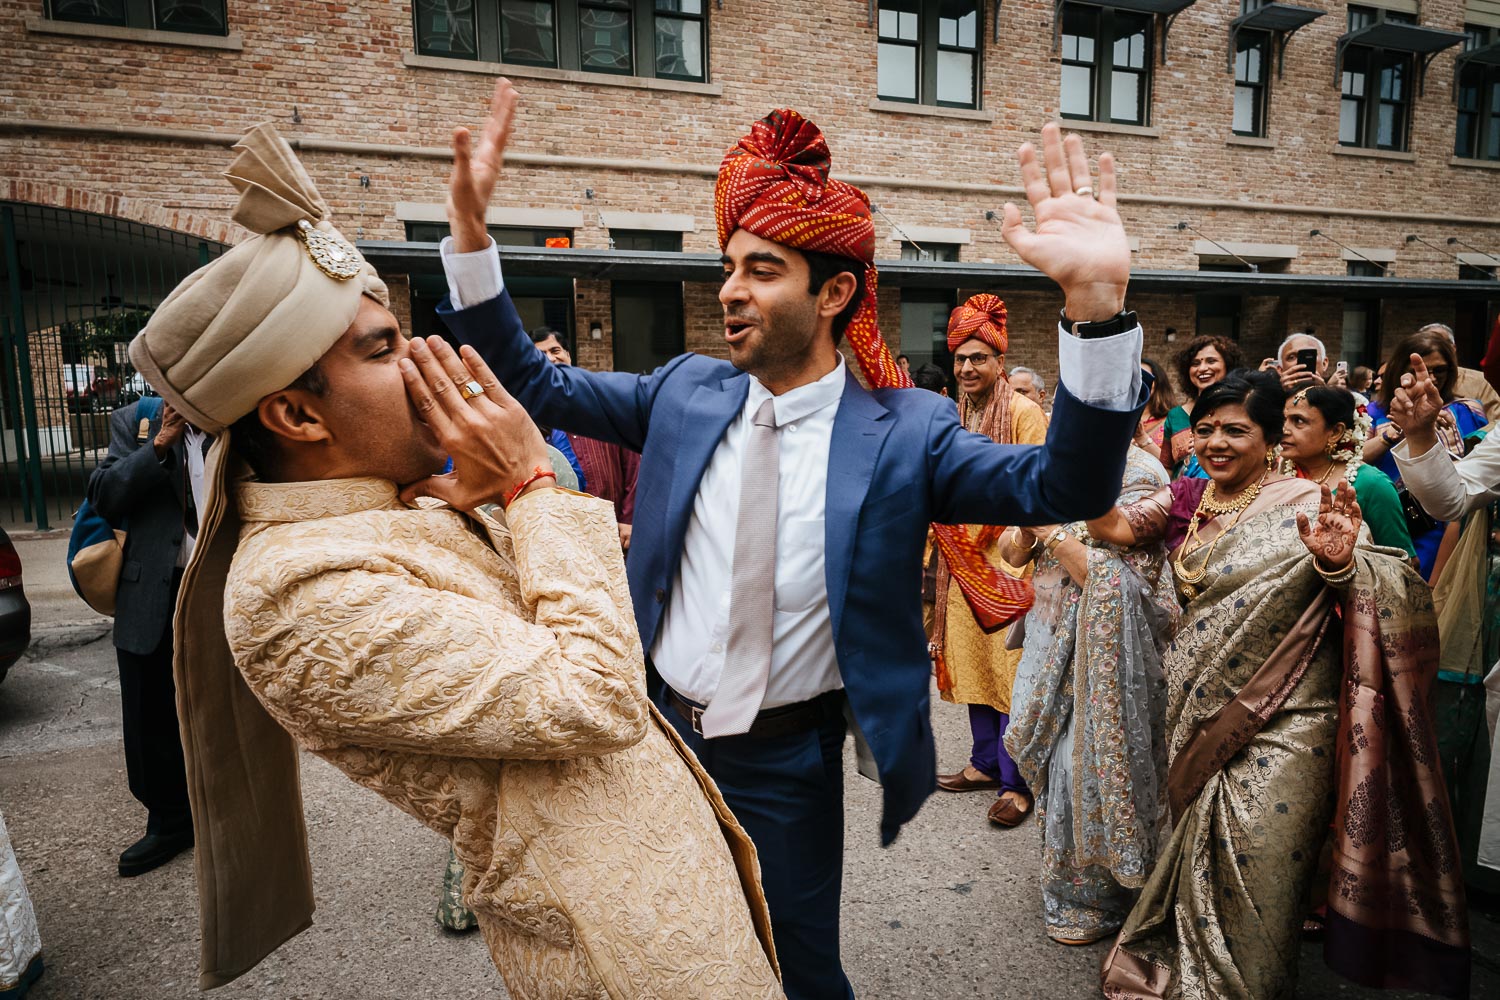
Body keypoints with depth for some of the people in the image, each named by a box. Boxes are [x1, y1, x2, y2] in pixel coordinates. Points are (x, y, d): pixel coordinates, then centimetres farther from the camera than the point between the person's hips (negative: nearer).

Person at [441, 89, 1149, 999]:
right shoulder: (686, 391, -4)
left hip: (786, 762, -3)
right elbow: (534, 383, 1)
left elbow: (1060, 487, -24)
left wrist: (1097, 301, -39)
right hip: (663, 729, 4)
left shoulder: (903, 430, -15)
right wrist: (471, 226, -9)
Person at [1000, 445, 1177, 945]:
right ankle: (1064, 877, 37)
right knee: (1057, 755, 16)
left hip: (1102, 656, -7)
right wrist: (1029, 520, -13)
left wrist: (1052, 532, -23)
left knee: (1091, 764, 1)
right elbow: (1014, 554, 7)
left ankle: (1096, 897, 22)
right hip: (1055, 647, 7)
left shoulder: (1138, 480, -14)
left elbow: (1114, 581, -23)